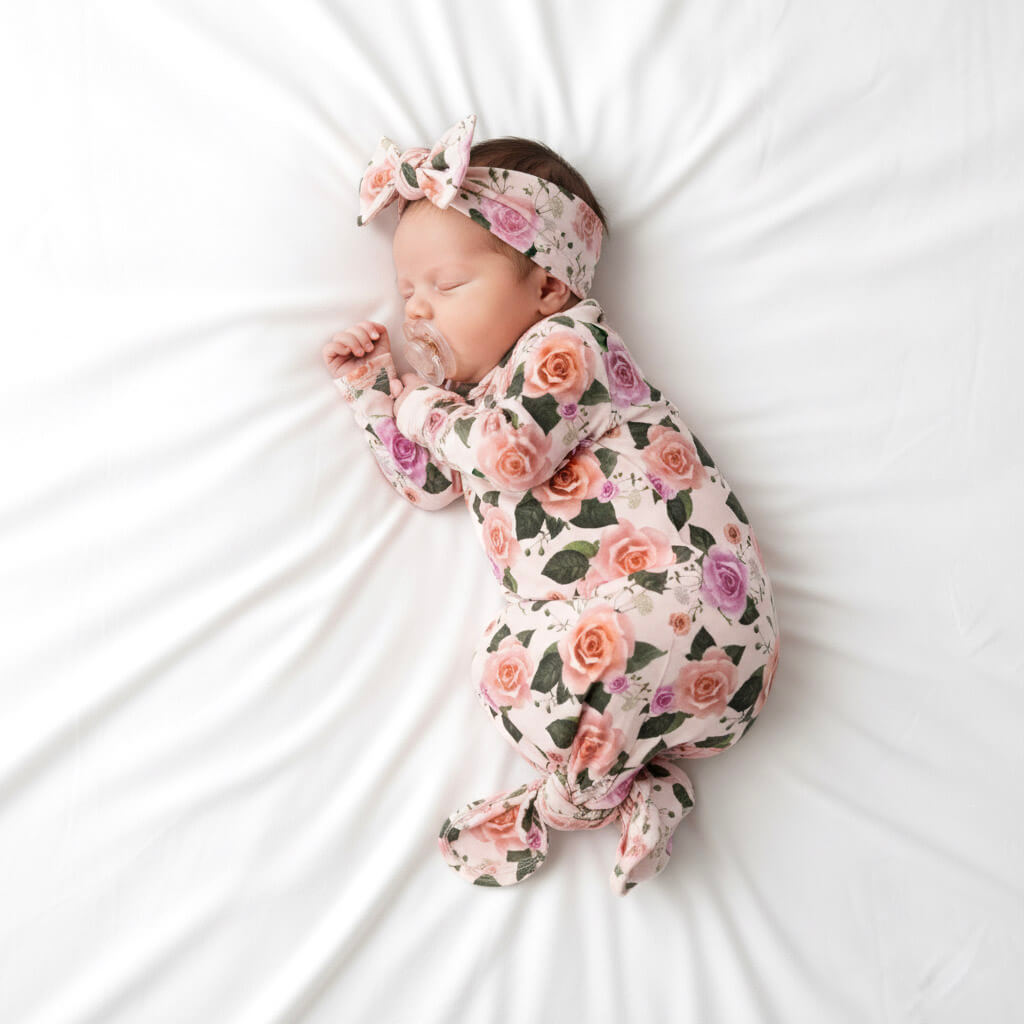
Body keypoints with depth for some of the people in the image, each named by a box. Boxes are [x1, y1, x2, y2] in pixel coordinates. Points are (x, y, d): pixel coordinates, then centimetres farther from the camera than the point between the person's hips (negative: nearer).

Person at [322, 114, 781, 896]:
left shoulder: (567, 341, -7)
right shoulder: (479, 386, 23)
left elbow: (508, 455, -22)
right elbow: (427, 480, 29)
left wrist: (429, 408, -4)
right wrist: (374, 388, 20)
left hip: (669, 588, -10)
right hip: (595, 613, 10)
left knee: (517, 664, -20)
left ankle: (567, 803, 3)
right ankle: (639, 786, -1)